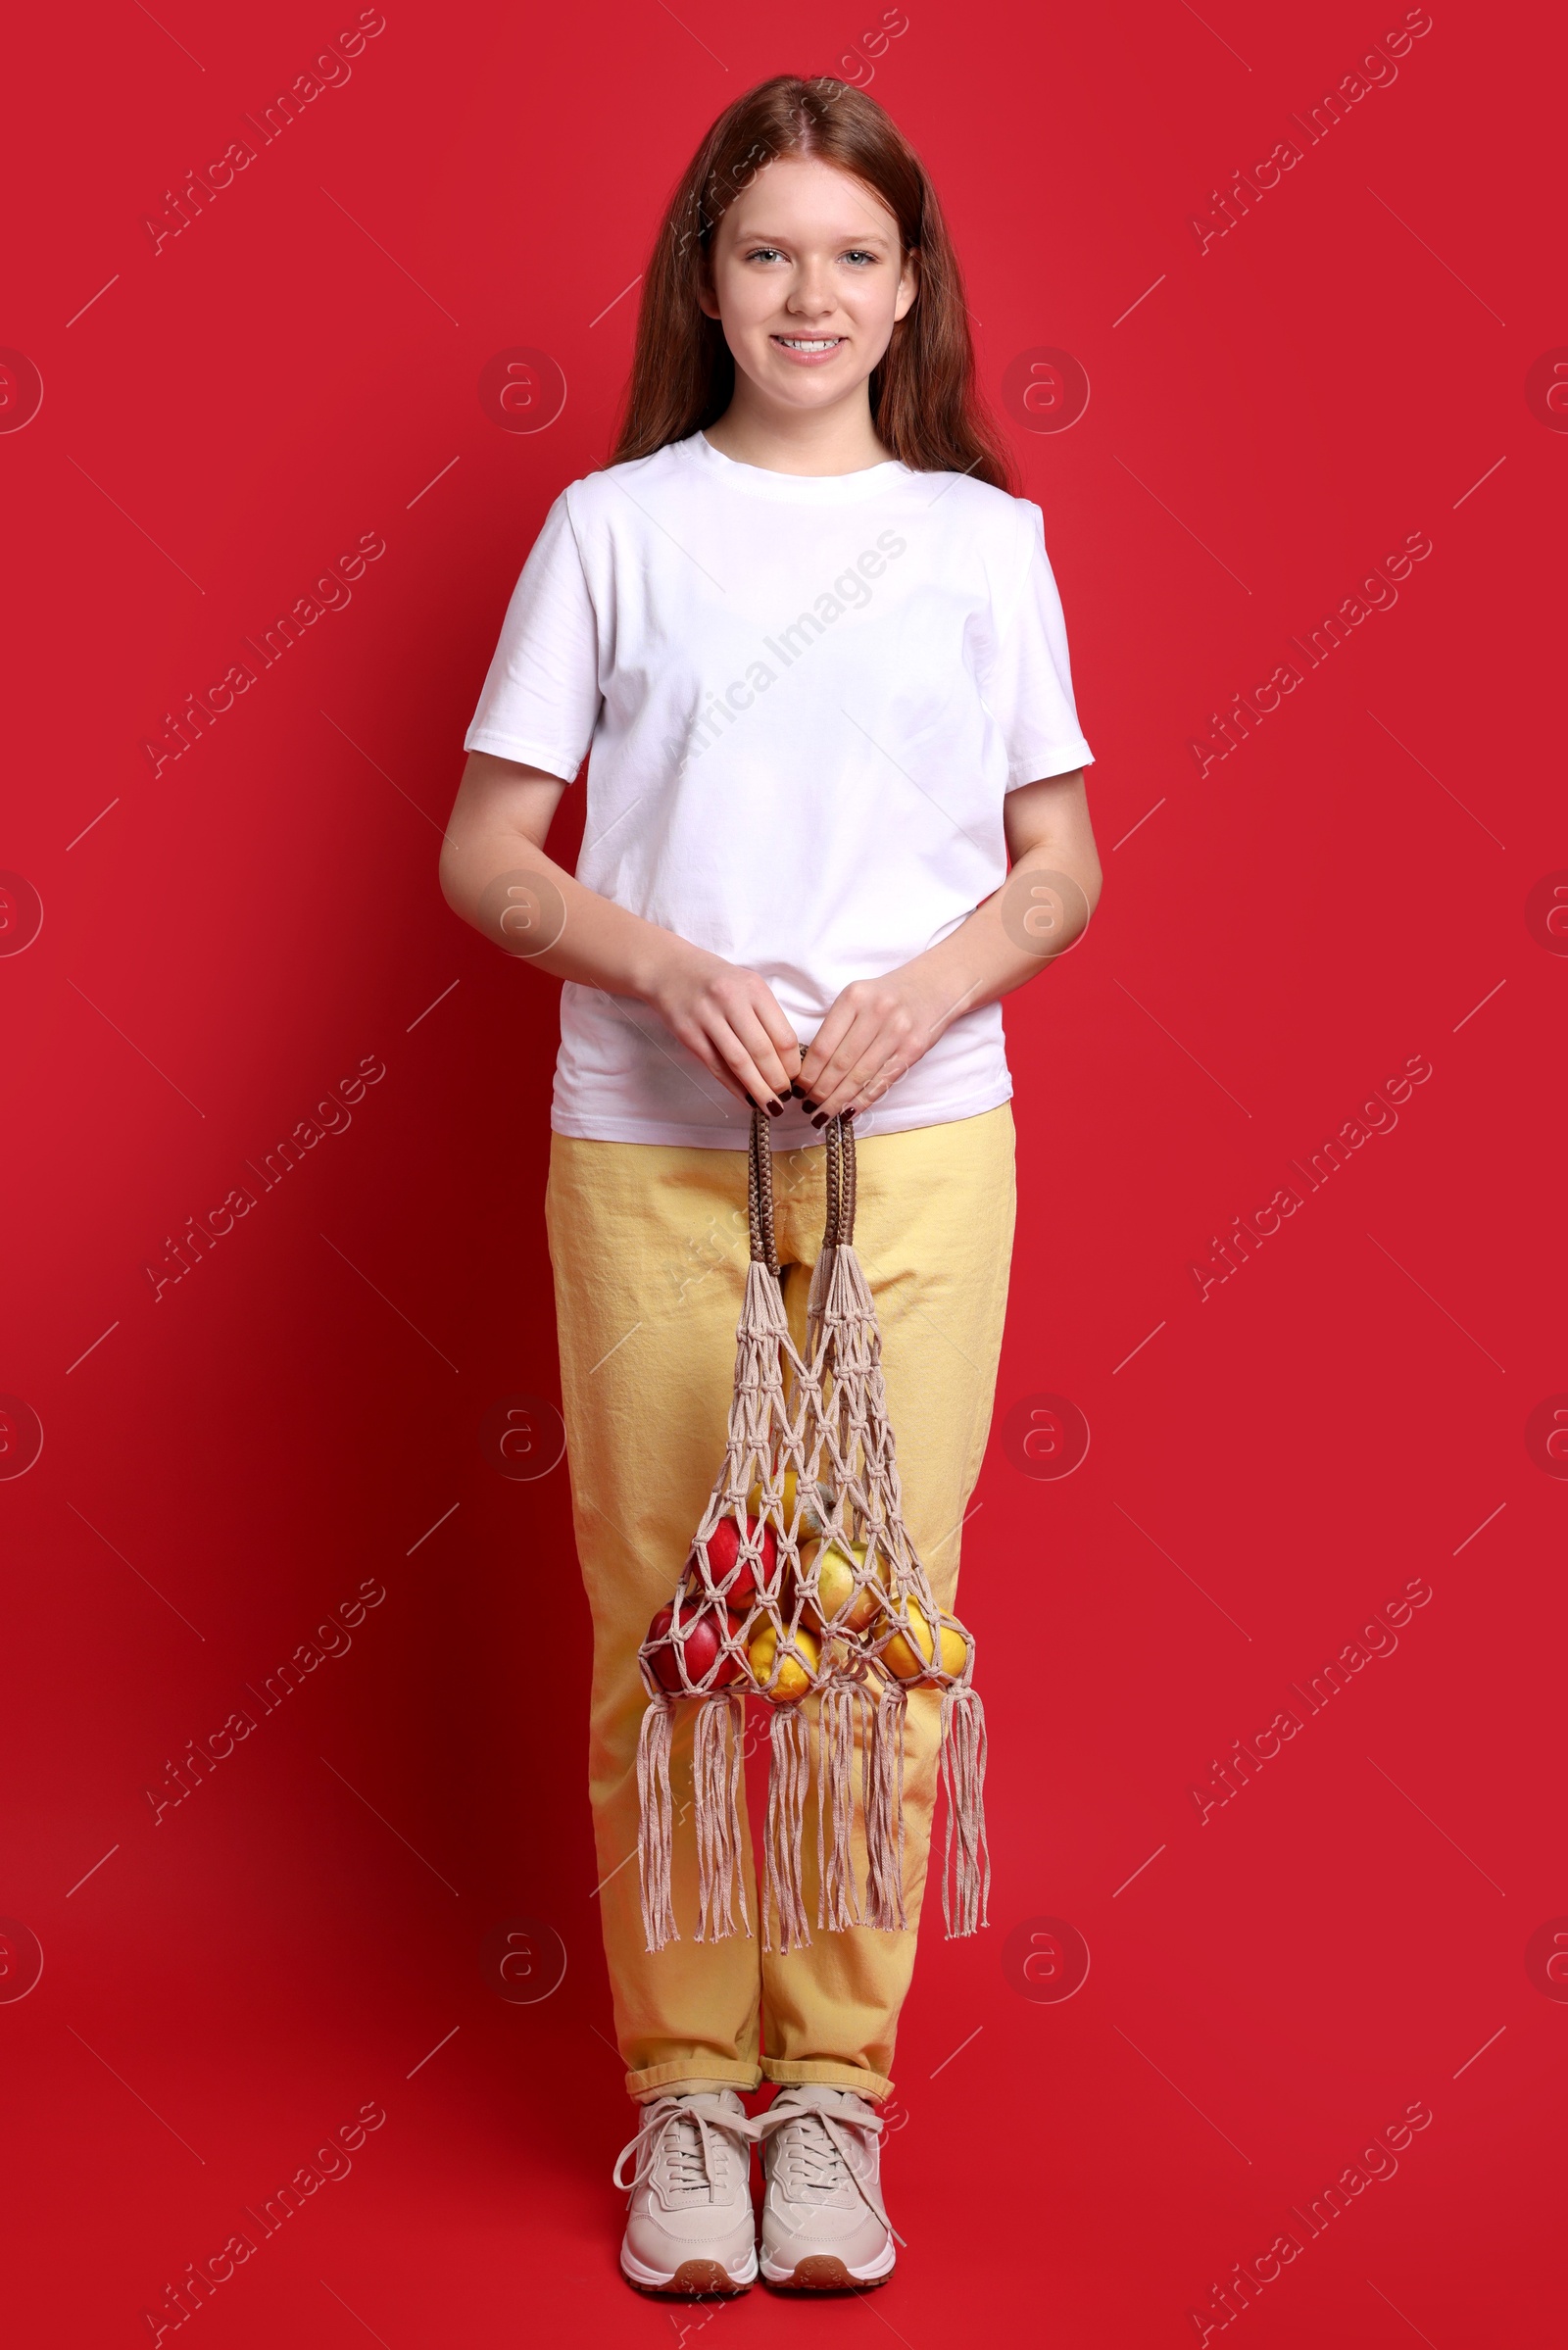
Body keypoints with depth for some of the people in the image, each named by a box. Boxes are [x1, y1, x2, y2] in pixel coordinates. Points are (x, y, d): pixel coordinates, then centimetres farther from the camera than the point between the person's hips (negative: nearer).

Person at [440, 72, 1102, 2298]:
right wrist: (674, 971, -14)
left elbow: (1059, 865, 9)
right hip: (649, 1144, 0)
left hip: (919, 1139, 1)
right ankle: (683, 2085, 16)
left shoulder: (983, 538, 8)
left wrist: (925, 992, -10)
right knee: (663, 1622, 2)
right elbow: (486, 855, 3)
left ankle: (833, 2083, 16)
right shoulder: (614, 527, 5)